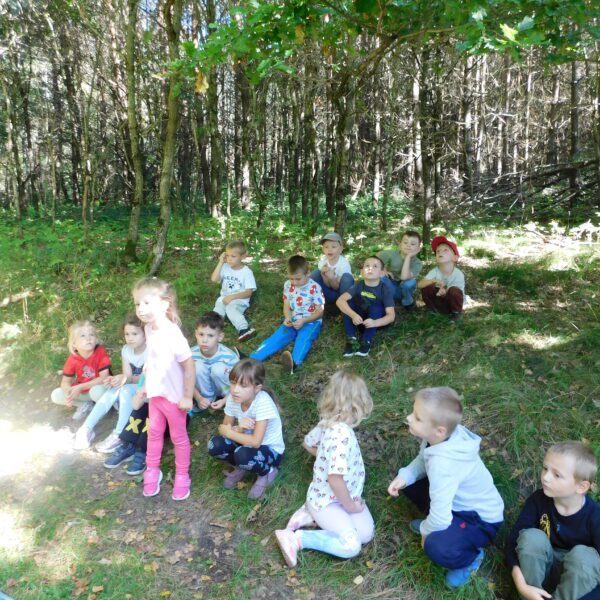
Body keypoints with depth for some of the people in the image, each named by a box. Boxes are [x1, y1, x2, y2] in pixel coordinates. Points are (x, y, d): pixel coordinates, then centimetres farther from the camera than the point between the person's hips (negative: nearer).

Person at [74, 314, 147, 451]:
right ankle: (87, 429, -17)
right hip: (132, 389, 6)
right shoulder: (126, 350, -1)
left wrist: (126, 379, -41)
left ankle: (118, 435, -25)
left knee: (126, 390, -32)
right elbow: (128, 376, -6)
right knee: (112, 390, -23)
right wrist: (117, 379, -30)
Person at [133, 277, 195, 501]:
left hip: (174, 396, -6)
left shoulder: (172, 334, -30)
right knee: (154, 432, 23)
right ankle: (152, 470, 44)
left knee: (178, 436, 14)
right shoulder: (149, 328, -7)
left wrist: (188, 397, -19)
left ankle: (182, 476, 33)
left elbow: (189, 366, -24)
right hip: (155, 393, 6)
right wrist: (146, 383, 12)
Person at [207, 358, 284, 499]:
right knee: (215, 445, -19)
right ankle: (242, 468, 10)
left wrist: (228, 432, -22)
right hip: (247, 443, 5)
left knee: (242, 455, -35)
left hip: (270, 449, -5)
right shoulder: (232, 398, -14)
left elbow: (255, 442, -32)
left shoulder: (263, 402, -32)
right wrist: (238, 428, -29)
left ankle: (267, 471, -1)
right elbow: (225, 428, -7)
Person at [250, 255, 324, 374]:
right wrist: (288, 318, -16)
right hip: (292, 322, 4)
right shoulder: (288, 285, 3)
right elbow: (287, 306, 7)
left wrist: (303, 321, -25)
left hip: (311, 322, -4)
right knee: (277, 337, -20)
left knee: (303, 338, -35)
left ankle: (294, 362, -64)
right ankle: (251, 360, -36)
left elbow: (320, 311, -10)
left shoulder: (314, 287, -11)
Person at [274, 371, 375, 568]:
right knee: (351, 546, -16)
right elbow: (335, 478, -36)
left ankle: (311, 516, 12)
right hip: (327, 500, -9)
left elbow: (308, 443, 15)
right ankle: (296, 538, -6)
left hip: (333, 495, 9)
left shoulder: (327, 422, -4)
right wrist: (349, 505, -19)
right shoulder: (342, 434, -32)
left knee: (366, 534, 5)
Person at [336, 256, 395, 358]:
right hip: (359, 319, 2)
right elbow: (340, 300, -28)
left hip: (377, 321, -2)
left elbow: (391, 315, -27)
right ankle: (352, 340, -22)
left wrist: (375, 323, -46)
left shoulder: (385, 290, -19)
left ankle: (366, 342, -25)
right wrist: (353, 315, -45)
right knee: (348, 303, -22)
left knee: (375, 307, -31)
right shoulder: (358, 286, -15)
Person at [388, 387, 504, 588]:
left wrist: (426, 530, -12)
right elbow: (422, 461, 5)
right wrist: (404, 476, -15)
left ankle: (471, 557, -1)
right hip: (458, 502, 8)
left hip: (481, 518, -8)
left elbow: (440, 519, -34)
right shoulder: (440, 437, -16)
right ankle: (433, 522, 19)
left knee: (436, 547, -33)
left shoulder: (443, 464, -39)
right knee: (408, 482, 0)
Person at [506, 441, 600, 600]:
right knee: (532, 537, -27)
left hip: (579, 576, -1)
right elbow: (513, 541, -18)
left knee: (581, 554, -32)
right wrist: (521, 585, -31)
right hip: (542, 568, 2)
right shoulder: (537, 500, -18)